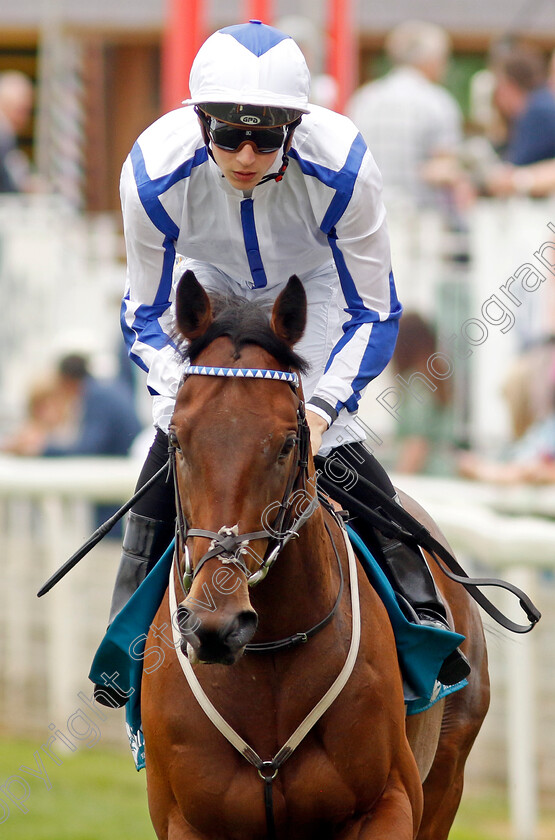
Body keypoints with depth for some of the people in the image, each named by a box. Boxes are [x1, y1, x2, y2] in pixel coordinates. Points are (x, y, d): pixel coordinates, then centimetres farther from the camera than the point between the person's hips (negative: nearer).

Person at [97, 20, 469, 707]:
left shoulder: (342, 167, -38)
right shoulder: (153, 173, -35)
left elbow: (372, 313, -24)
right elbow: (145, 314, -19)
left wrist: (322, 410, -36)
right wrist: (185, 399, -36)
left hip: (314, 281, -1)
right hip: (207, 284, 1)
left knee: (330, 437, -19)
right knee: (174, 439, -14)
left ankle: (421, 605, -3)